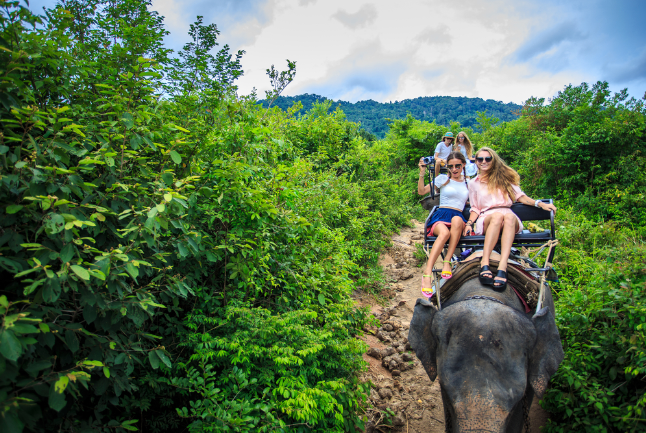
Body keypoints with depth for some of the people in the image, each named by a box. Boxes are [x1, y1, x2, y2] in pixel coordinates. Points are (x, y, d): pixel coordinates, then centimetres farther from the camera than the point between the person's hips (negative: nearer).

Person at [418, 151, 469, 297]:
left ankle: (447, 263, -36)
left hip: (458, 217, 2)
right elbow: (421, 191, 9)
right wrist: (422, 173, -2)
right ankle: (427, 274, -48)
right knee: (445, 232, -39)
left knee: (456, 220, -39)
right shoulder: (443, 179, 15)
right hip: (441, 215, -2)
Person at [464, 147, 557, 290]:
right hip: (486, 218, -1)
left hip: (508, 215, 1)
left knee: (509, 216, -38)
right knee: (497, 215, -38)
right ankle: (485, 263, -52)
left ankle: (502, 266, -54)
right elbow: (475, 208, 19)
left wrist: (540, 204, 0)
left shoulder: (503, 177, 25)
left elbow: (519, 196, 16)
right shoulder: (473, 183, 22)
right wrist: (469, 223, 0)